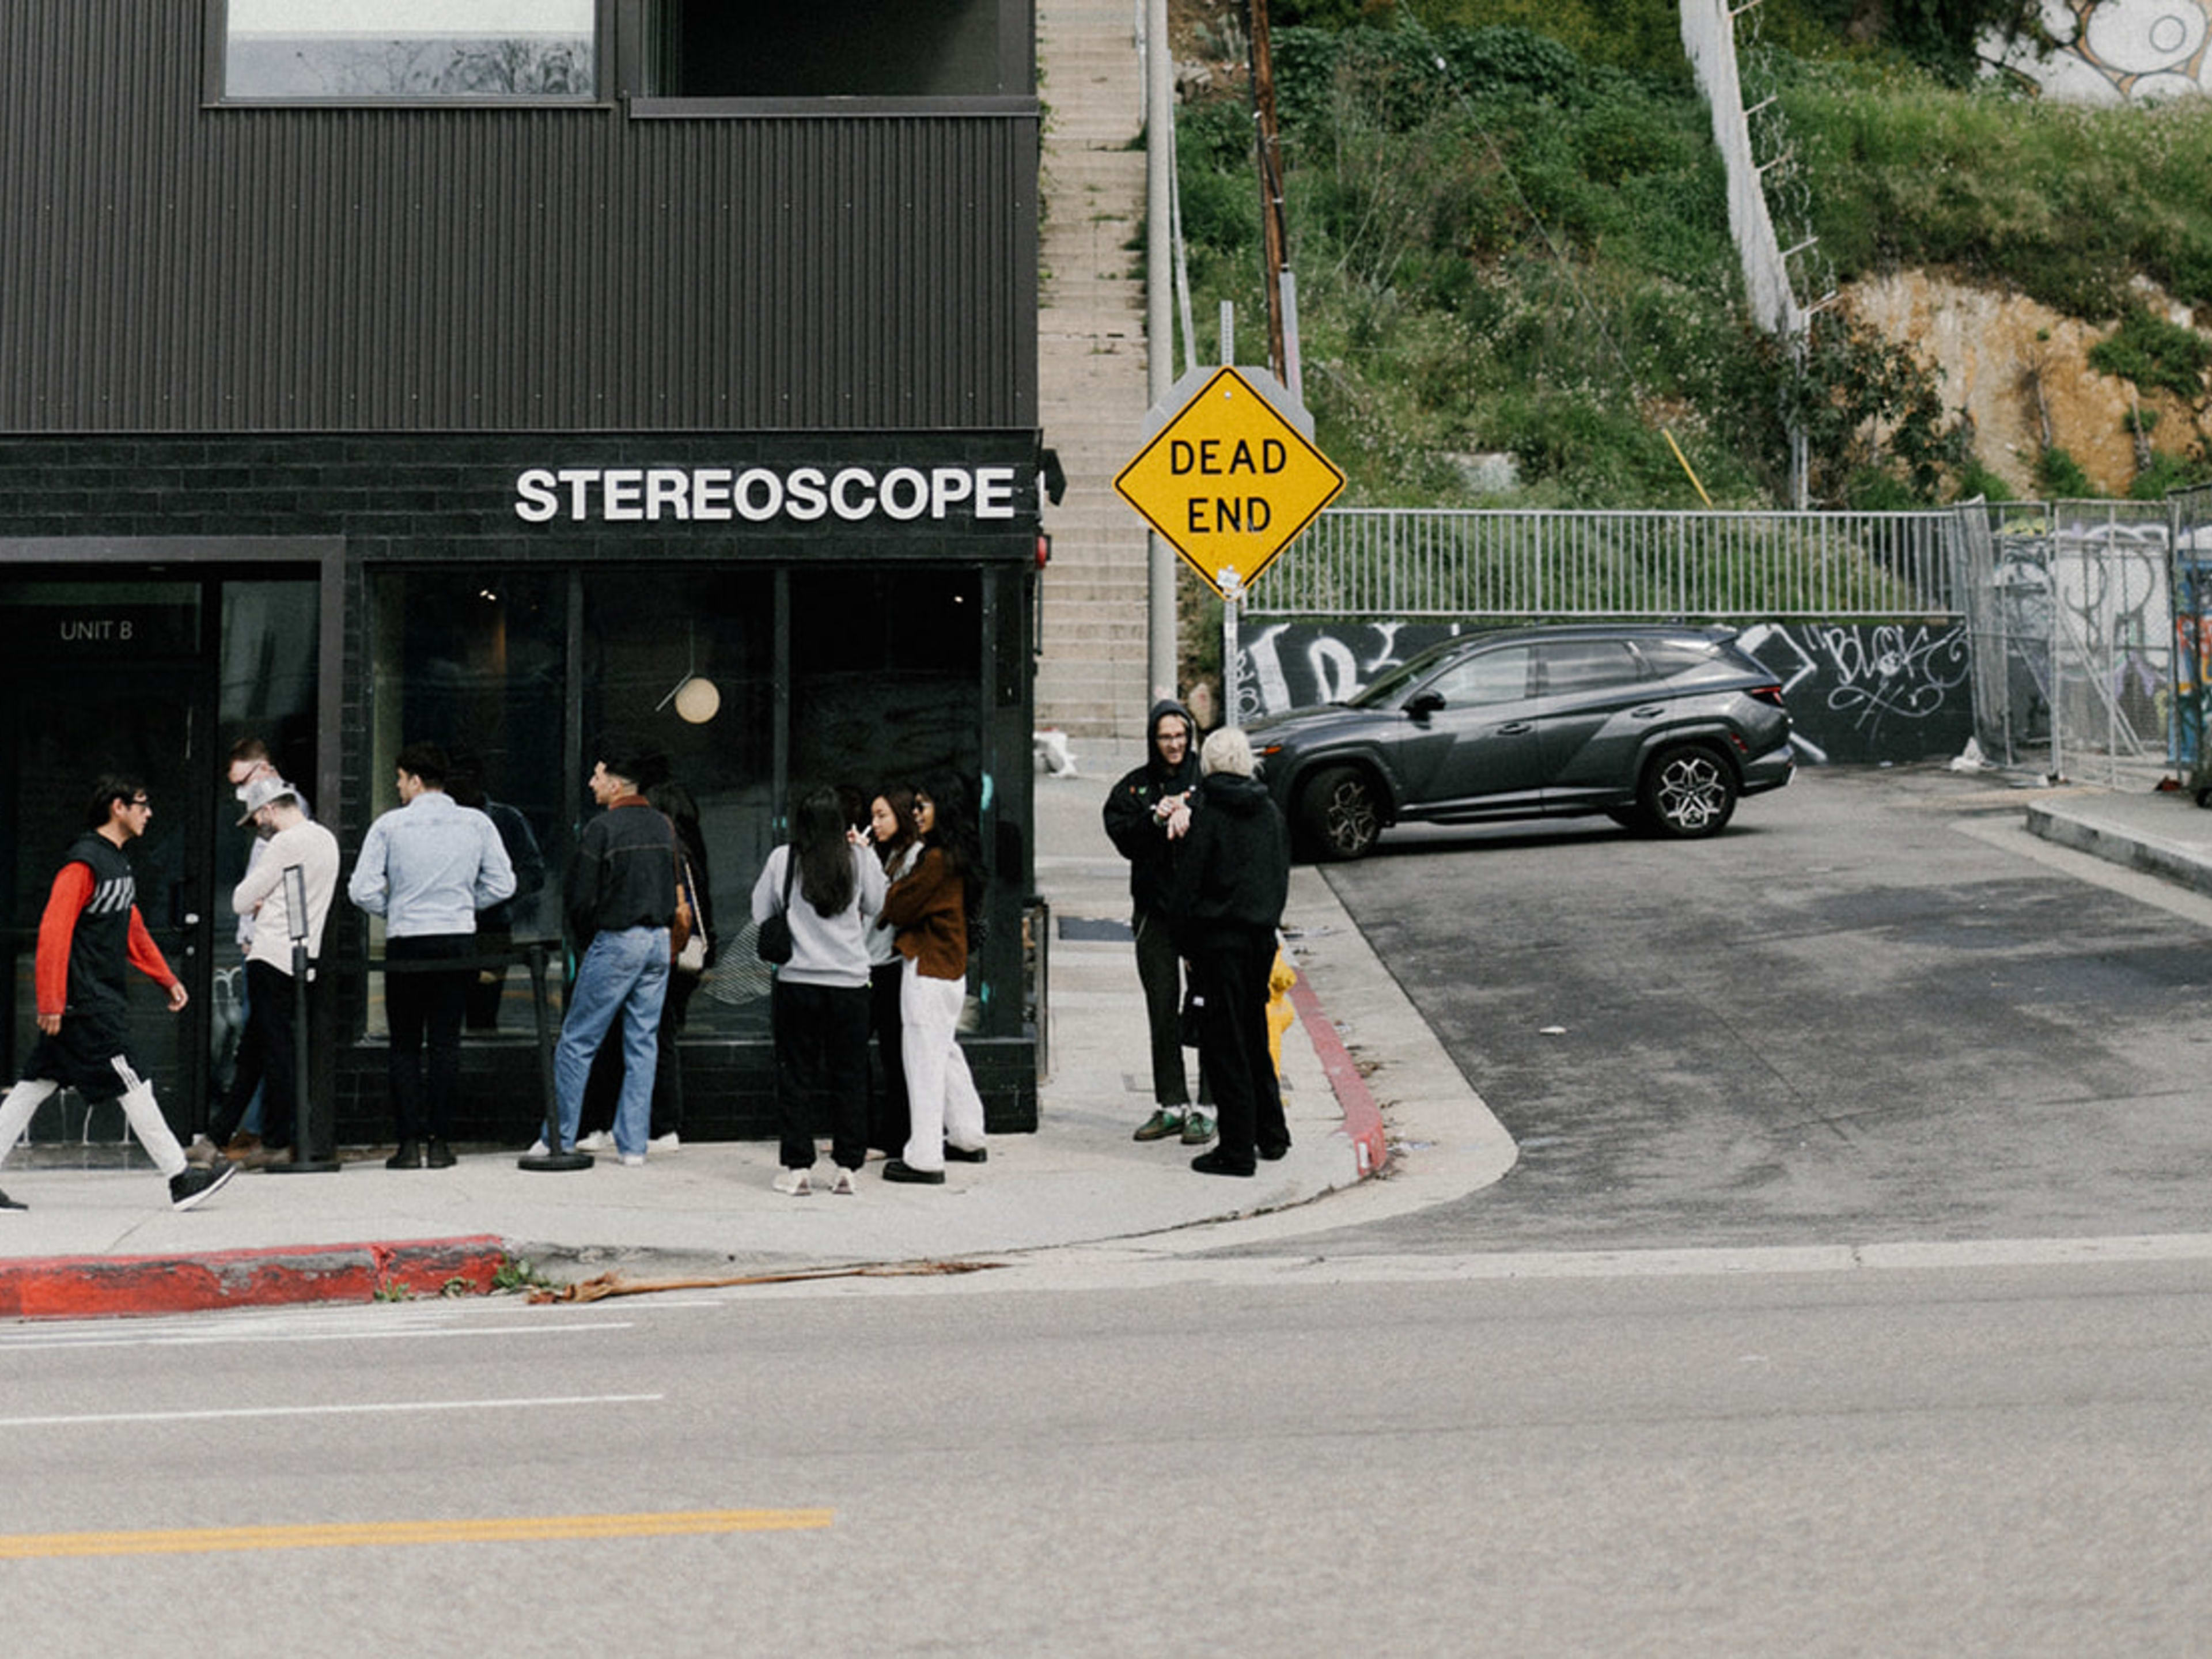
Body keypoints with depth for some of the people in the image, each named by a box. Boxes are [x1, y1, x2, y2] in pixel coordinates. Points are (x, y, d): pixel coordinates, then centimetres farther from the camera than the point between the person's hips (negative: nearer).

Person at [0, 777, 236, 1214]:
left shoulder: (117, 862, 16)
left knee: (37, 1085, 9)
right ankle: (181, 1179, -3)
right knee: (132, 1085, -6)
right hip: (86, 1002, -10)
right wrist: (51, 1002, -23)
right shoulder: (84, 862, -15)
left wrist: (167, 979, 22)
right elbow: (54, 931, -20)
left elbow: (133, 929, 25)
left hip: (103, 1000, 10)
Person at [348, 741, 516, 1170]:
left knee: (405, 1046, 6)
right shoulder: (477, 824, 3)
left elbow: (362, 889, -8)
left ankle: (410, 1142, 0)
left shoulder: (390, 825, -4)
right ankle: (440, 1142, 3)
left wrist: (390, 910, 10)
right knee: (446, 1043, 6)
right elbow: (502, 884, 3)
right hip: (458, 940, 2)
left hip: (406, 943, -2)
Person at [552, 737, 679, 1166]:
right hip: (659, 940, 6)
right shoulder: (663, 827, 7)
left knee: (577, 1043, 2)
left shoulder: (602, 828, -13)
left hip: (617, 941, -6)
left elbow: (578, 898, -11)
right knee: (643, 1044, 9)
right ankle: (633, 1144, 8)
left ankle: (561, 1138, 4)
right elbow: (672, 889, 12)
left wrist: (584, 945, 4)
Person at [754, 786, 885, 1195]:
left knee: (796, 1076, 6)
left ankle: (797, 1168, 6)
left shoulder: (782, 860, -5)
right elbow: (875, 908, 8)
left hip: (796, 981, -1)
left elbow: (760, 913, 4)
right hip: (850, 981, 1)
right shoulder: (860, 860, -4)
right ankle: (847, 1167, 10)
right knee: (849, 1076, 9)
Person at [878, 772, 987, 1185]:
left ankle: (925, 1158, -3)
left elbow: (897, 909, -15)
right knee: (946, 1052, 21)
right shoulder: (957, 857, 10)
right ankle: (968, 1139, 31)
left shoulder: (937, 860, -19)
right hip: (951, 968, 10)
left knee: (924, 1059, -5)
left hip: (928, 972, -10)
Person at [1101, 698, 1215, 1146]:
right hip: (1155, 908, 4)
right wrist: (1157, 818, -15)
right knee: (1162, 1012, 8)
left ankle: (1206, 1108, -1)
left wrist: (1190, 814, -28)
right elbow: (1123, 839, -1)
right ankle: (1171, 1105, 16)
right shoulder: (1135, 787, 11)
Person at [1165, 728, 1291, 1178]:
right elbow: (1282, 876, 13)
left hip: (1221, 937, -6)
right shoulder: (1271, 812, 6)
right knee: (1255, 1037, 18)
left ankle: (1238, 1149, -2)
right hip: (1262, 934, 6)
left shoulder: (1208, 816, -13)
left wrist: (1187, 944, -1)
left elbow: (1186, 886, -11)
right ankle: (1271, 1135, 24)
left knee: (1224, 1043, -1)